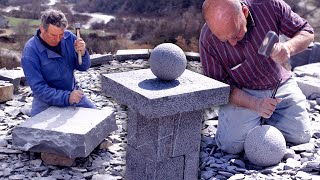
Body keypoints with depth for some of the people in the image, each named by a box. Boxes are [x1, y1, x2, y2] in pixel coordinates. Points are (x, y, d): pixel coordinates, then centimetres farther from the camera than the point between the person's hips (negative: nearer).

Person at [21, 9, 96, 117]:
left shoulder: (68, 37, -8)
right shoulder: (30, 51, -21)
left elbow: (84, 67, -2)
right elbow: (38, 88, -24)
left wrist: (82, 53, -25)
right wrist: (66, 97, -36)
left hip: (73, 92, 5)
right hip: (47, 100, -4)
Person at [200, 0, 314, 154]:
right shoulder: (207, 39, -23)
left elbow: (308, 32, -8)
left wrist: (289, 47, -32)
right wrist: (255, 104, -28)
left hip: (280, 83, 2)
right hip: (242, 92, -2)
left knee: (302, 136, -5)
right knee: (231, 145, -19)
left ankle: (268, 117, 24)